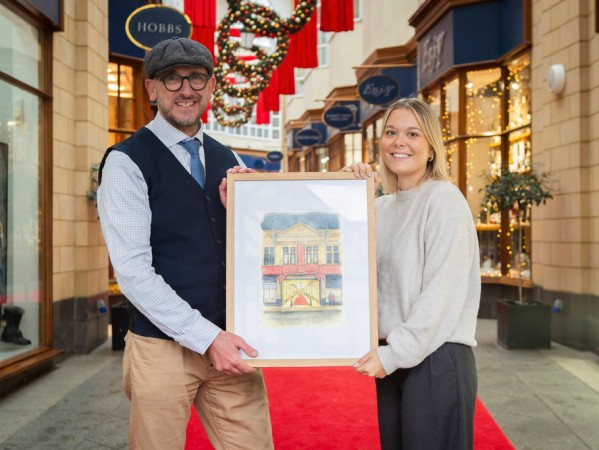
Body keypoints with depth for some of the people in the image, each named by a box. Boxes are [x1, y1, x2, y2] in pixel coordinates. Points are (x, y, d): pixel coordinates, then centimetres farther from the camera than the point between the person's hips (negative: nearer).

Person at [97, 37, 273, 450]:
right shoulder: (127, 161, -6)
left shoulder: (228, 161, 11)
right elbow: (133, 269, -13)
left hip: (228, 343, 5)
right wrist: (206, 337, -17)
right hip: (163, 346, -4)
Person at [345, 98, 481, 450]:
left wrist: (396, 353, -17)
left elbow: (443, 291, -17)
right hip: (393, 359, 7)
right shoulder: (382, 207, 12)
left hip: (436, 359, -7)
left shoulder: (443, 197, -10)